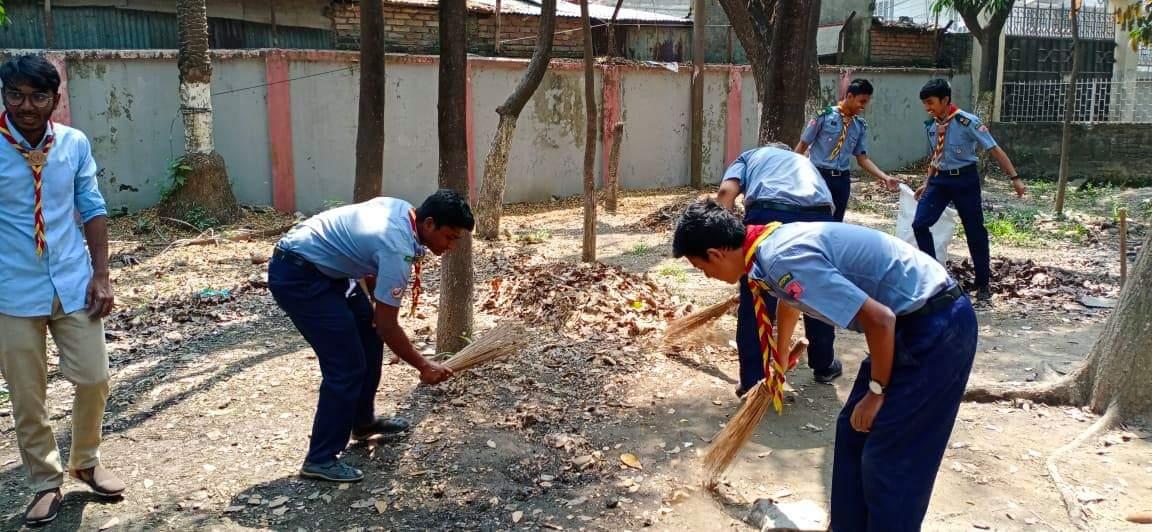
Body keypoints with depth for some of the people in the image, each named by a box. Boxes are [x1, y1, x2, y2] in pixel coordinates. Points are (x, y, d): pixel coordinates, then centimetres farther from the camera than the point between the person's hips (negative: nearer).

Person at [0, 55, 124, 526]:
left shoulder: (75, 144, -2)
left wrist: (100, 276, -1)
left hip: (74, 285, 2)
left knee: (93, 380, 5)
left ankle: (86, 462, 30)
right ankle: (46, 483, 25)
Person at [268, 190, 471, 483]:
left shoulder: (402, 210, 0)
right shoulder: (397, 249, -26)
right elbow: (387, 326, -19)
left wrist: (375, 303, 20)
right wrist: (423, 366, -9)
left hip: (322, 266, 10)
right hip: (296, 276, -10)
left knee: (369, 335, 17)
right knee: (347, 366, -11)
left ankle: (363, 421, 31)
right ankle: (320, 459, -1)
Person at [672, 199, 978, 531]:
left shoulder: (784, 260, -24)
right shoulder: (774, 241, 8)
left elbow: (879, 319, -26)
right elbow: (789, 301, 32)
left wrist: (876, 391, -10)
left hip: (937, 328, -10)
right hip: (914, 321, 10)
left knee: (890, 461, -2)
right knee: (854, 434, 17)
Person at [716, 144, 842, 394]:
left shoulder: (750, 156, 32)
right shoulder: (804, 161, 42)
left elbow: (726, 192, 8)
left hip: (767, 216, -3)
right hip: (817, 219, 3)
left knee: (754, 307, 11)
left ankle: (752, 383, 15)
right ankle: (824, 366, 43)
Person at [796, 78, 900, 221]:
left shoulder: (860, 126, 7)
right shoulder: (825, 115, -7)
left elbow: (862, 158, 10)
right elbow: (803, 145, -2)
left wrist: (885, 177, -2)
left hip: (842, 179, 5)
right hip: (818, 175, -5)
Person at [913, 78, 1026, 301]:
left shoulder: (967, 122, -16)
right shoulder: (930, 125, 2)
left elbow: (994, 149, -13)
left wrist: (1015, 178, -15)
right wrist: (927, 183, 16)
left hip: (965, 179, -5)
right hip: (939, 179, 5)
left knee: (975, 232, 6)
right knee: (919, 224, -7)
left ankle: (983, 283, 22)